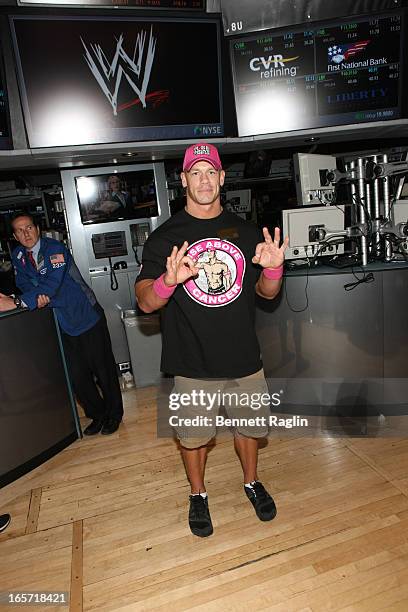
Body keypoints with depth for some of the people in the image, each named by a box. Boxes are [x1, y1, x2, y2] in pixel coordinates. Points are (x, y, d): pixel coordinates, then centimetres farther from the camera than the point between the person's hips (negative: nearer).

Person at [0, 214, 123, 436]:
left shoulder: (55, 249, -16)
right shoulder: (18, 256, 5)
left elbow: (52, 283, -28)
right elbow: (24, 283, 1)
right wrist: (38, 295, -22)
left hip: (87, 318, -6)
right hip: (64, 326, 6)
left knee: (104, 369, 5)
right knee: (77, 376, 11)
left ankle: (114, 414, 25)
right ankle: (97, 414, 32)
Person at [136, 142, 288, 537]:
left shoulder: (245, 231, 3)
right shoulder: (165, 237, -6)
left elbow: (266, 292, 8)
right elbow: (145, 302, -10)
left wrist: (273, 269, -15)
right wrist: (169, 280, -32)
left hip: (244, 358, 3)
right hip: (192, 364, -2)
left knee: (248, 427, 20)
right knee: (193, 436, 14)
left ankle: (251, 481, 49)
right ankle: (198, 494, 43)